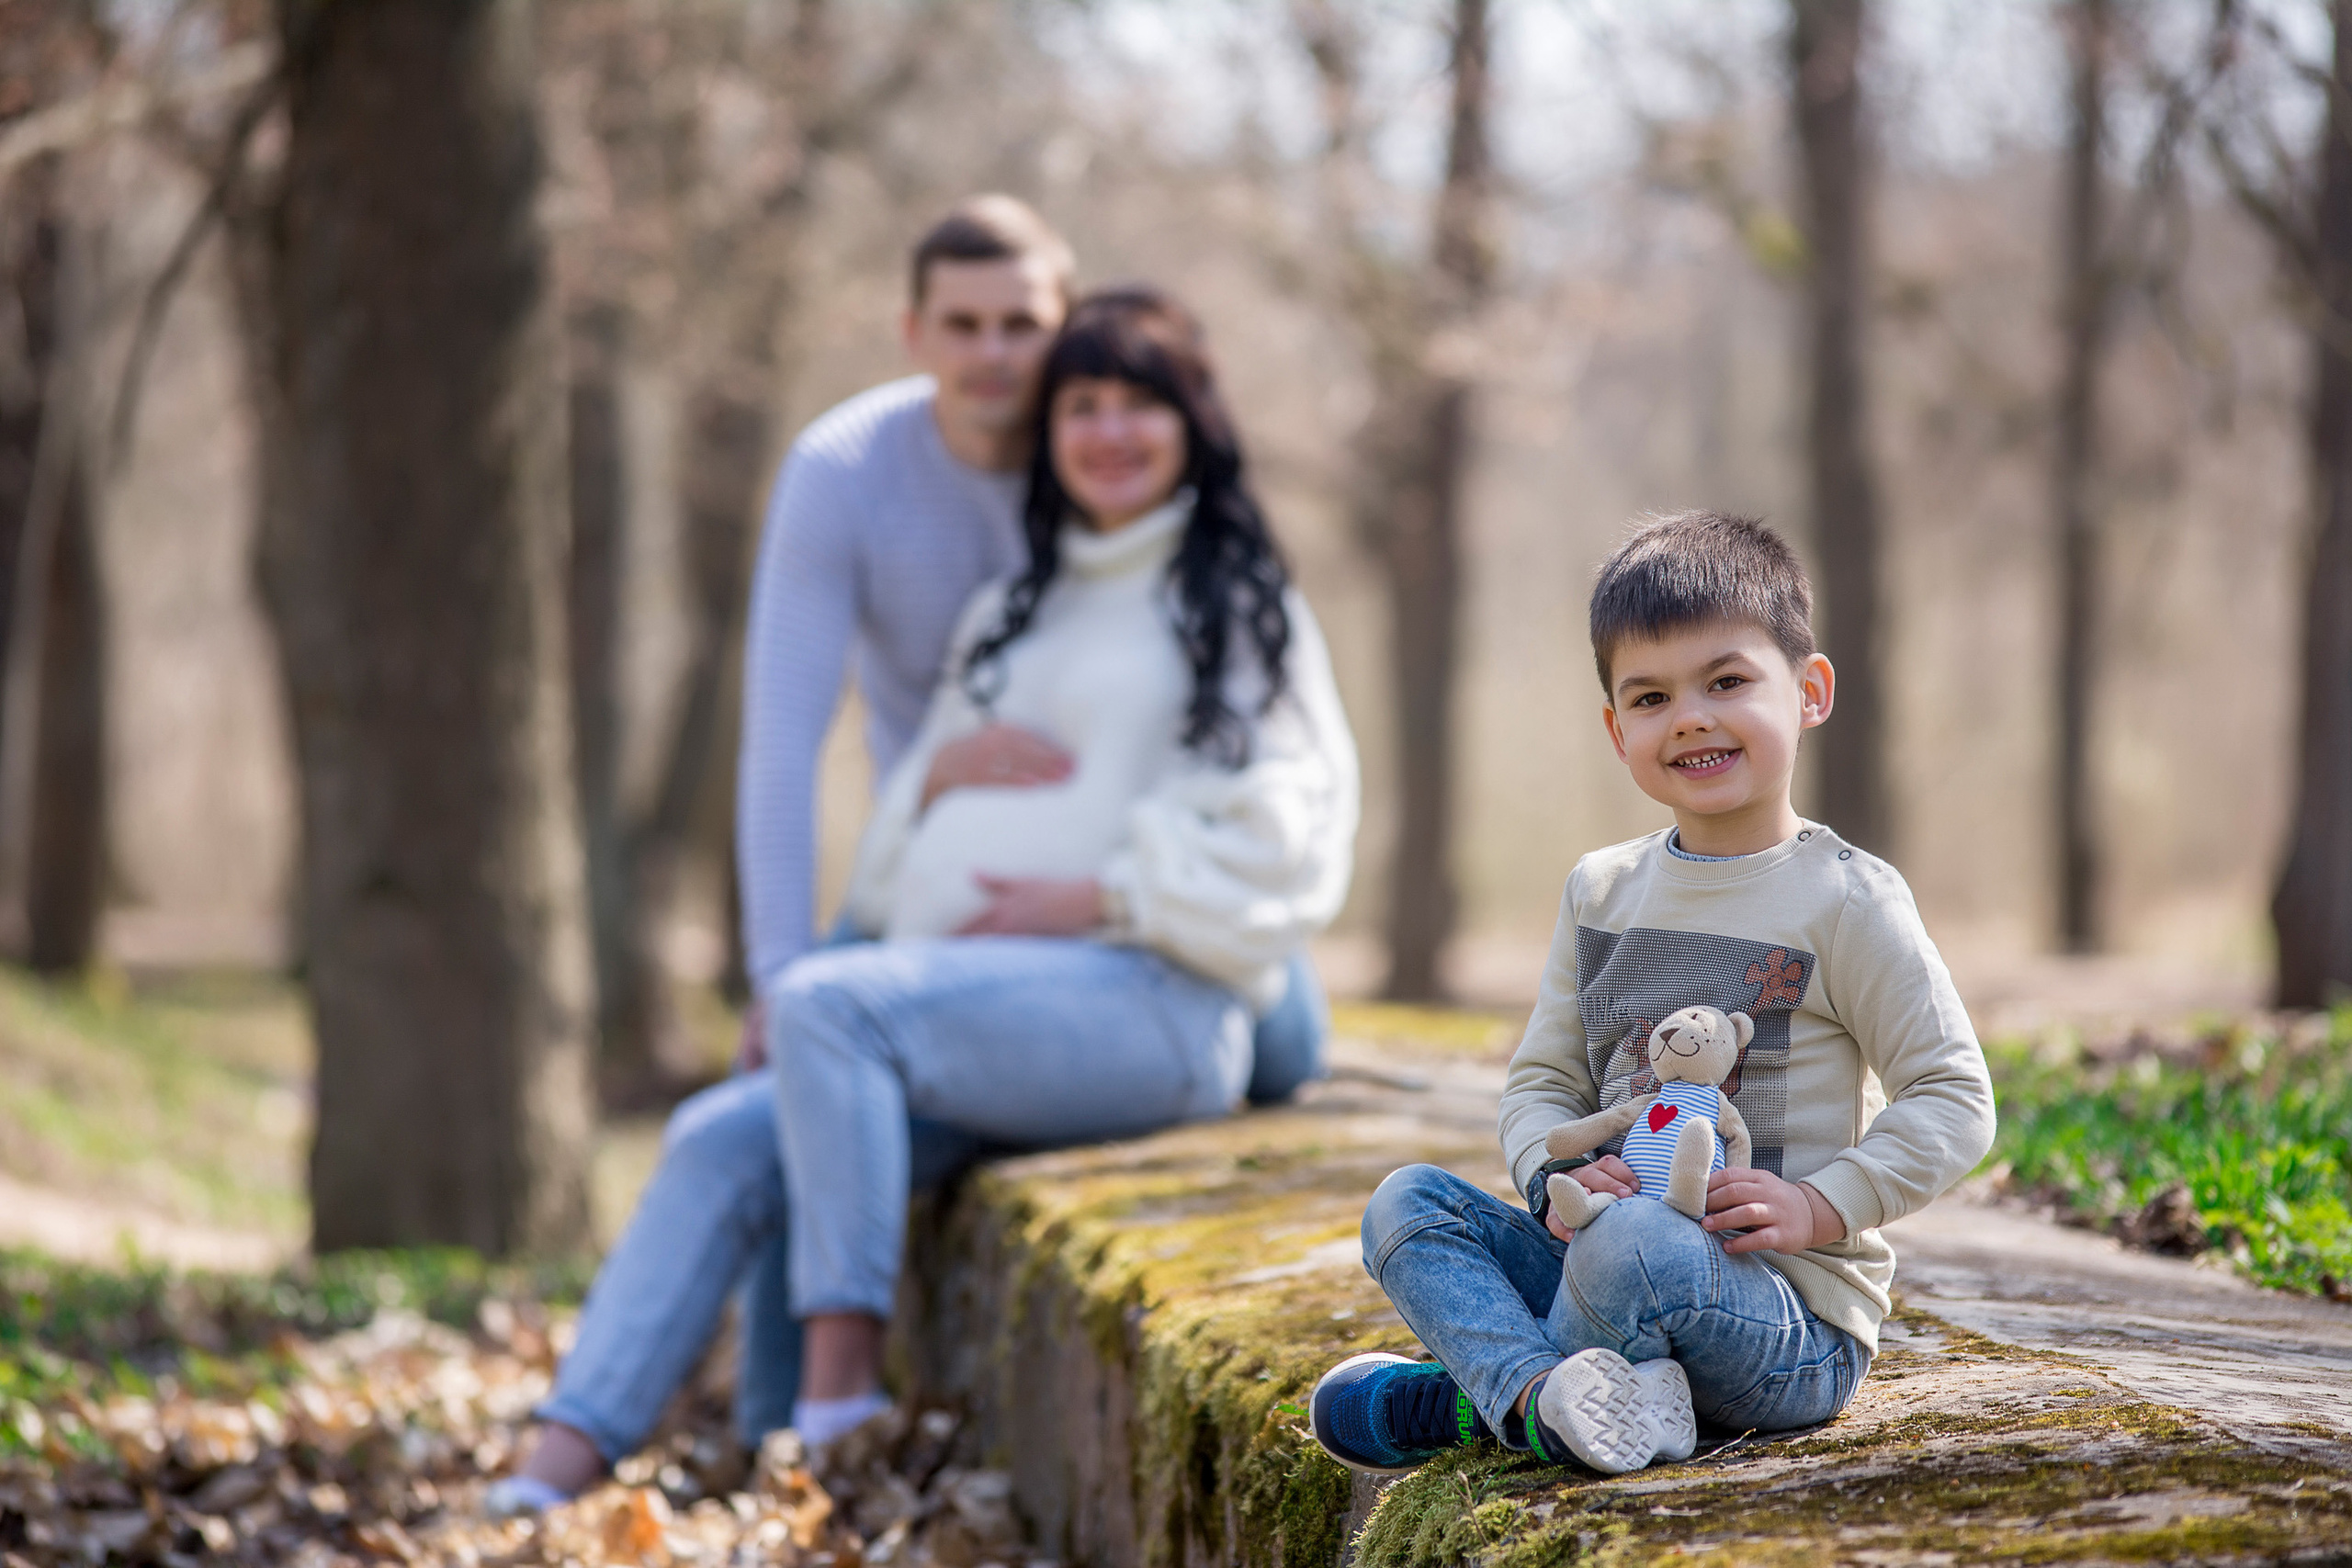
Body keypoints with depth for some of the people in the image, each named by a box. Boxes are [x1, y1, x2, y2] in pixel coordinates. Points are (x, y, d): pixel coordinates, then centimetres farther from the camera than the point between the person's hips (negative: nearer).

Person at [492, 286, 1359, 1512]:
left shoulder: (1241, 607, 9)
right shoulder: (1010, 615, 27)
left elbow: (1280, 841, -4)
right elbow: (907, 857, 27)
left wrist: (1098, 896, -12)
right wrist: (935, 778, 4)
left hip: (1150, 999, -6)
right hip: (984, 1013, 7)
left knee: (823, 1000, -29)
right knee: (718, 1141, -14)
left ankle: (843, 1393, -28)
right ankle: (559, 1469, -22)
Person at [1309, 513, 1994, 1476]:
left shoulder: (1845, 900, -5)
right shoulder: (1602, 892, 13)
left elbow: (1953, 1098, -5)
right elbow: (1542, 1082, 14)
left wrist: (1819, 1206, -18)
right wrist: (1557, 1175, -8)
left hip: (1796, 1318, -7)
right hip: (1607, 1262, 7)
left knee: (1634, 1246, -37)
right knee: (1408, 1205, -9)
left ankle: (1470, 1393, -13)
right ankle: (1548, 1395, -31)